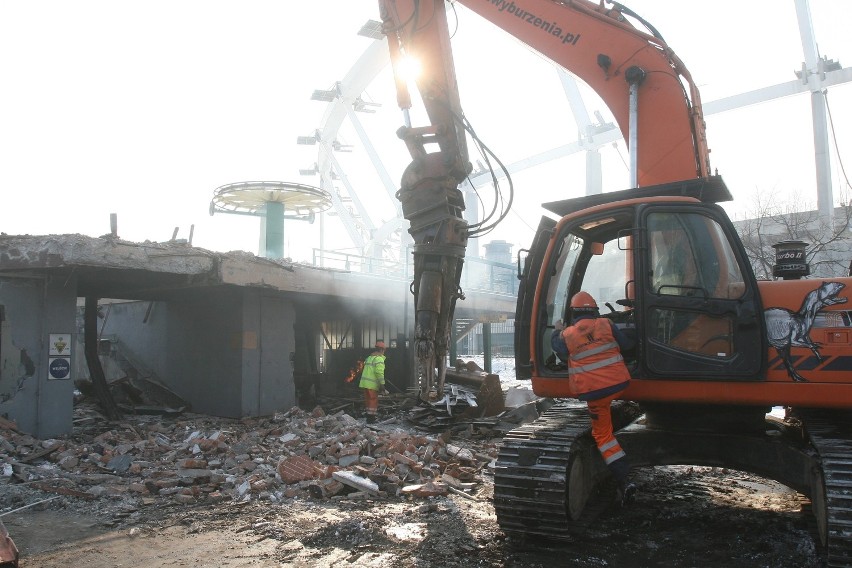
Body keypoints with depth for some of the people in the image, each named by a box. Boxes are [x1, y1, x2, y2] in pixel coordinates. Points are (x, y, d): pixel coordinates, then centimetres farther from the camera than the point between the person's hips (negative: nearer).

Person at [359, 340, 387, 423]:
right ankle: (371, 418, -3)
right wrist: (382, 384, -19)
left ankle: (369, 417, 21)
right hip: (372, 384, -8)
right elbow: (379, 372, -20)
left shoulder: (370, 357, 18)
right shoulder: (379, 358, -11)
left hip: (365, 382, 8)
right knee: (373, 400, -2)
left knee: (368, 400, 14)